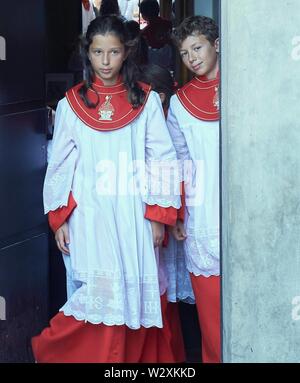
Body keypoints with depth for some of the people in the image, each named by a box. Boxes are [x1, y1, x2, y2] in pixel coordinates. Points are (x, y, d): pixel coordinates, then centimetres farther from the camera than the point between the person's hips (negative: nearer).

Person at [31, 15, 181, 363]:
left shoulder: (146, 100, 3)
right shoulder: (71, 104, 4)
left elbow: (162, 161, 2)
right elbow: (61, 164, 7)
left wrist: (159, 214, -3)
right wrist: (58, 219, 3)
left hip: (134, 215, 1)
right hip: (89, 216, -1)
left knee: (135, 298, 3)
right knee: (102, 295, -8)